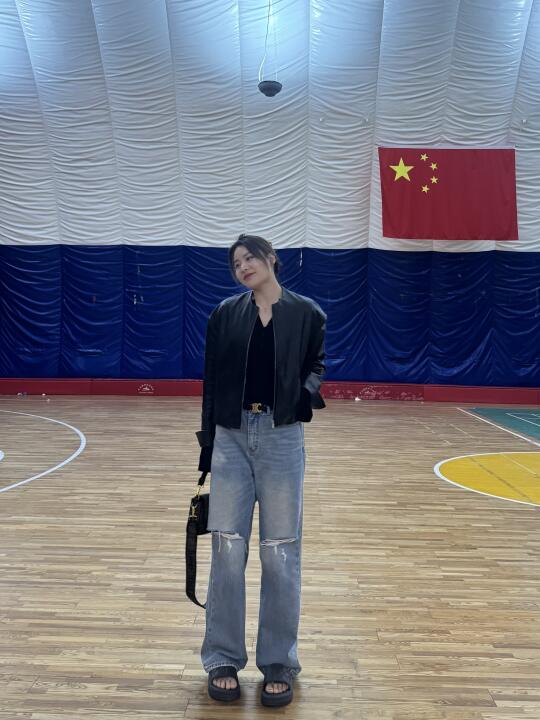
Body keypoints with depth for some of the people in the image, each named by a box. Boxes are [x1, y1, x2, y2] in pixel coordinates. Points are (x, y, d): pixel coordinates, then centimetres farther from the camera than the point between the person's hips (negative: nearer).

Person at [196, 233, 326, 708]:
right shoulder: (225, 314, 6)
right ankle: (223, 661, 22)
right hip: (231, 437, 1)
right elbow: (212, 381, 7)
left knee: (280, 553, 5)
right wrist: (207, 447, 5)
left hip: (282, 438, -1)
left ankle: (279, 665, 22)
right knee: (227, 549, 4)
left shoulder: (306, 313, 2)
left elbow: (316, 364, 13)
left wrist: (309, 389, -10)